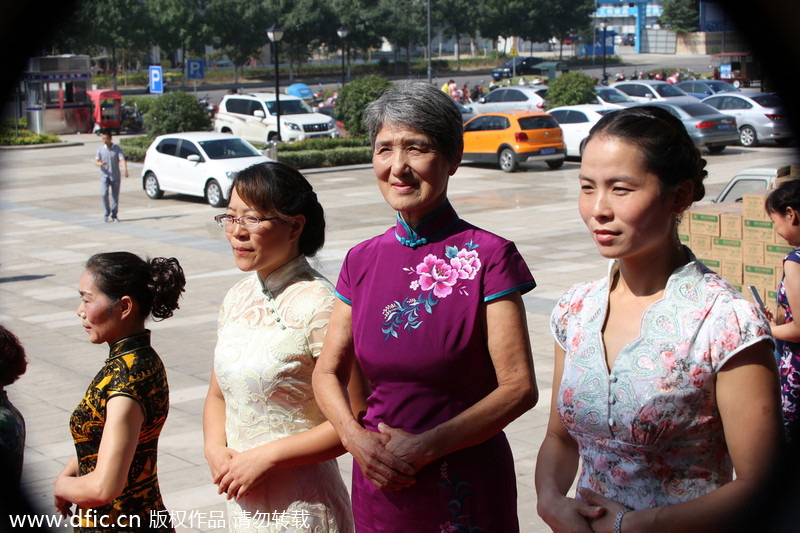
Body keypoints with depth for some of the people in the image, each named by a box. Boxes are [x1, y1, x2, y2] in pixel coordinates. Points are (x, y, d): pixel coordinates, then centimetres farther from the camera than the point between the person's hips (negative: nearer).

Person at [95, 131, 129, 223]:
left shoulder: (117, 149, -2)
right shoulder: (100, 149, 3)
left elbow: (122, 160, -14)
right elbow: (96, 162, 1)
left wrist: (125, 170, -32)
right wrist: (100, 163, -23)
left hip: (115, 176, 0)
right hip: (104, 175, 0)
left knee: (115, 196, 3)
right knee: (104, 194, -16)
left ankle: (114, 215, 16)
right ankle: (106, 213, 1)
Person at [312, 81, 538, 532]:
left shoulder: (487, 256, -11)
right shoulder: (362, 261, 3)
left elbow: (520, 387, -13)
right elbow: (329, 372, 8)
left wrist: (425, 447, -18)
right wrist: (355, 436, -10)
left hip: (465, 491, -4)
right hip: (378, 483, 4)